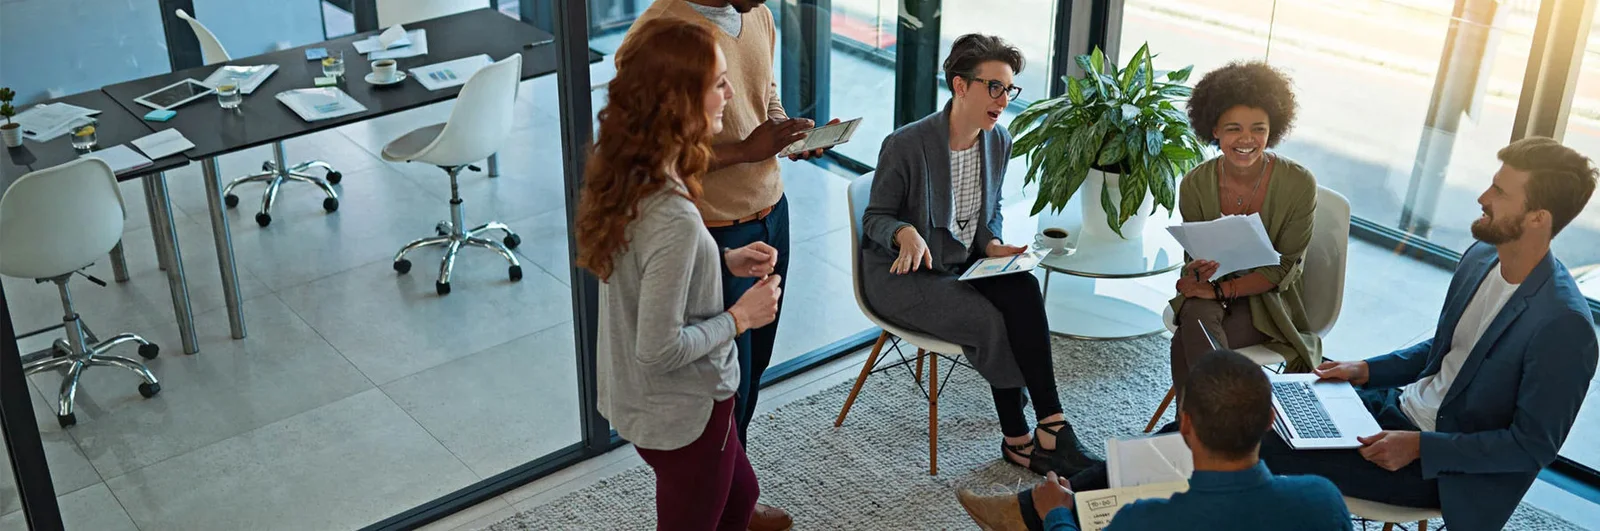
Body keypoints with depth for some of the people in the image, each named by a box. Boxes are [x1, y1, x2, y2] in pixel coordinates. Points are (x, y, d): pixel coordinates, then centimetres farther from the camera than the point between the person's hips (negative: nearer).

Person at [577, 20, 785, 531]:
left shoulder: (623, 170, -7)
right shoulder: (674, 219, -34)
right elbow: (660, 350, -29)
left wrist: (724, 260, 2)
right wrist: (741, 317, -16)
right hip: (682, 413, -9)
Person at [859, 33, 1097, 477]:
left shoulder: (998, 142, 1)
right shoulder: (906, 145, -18)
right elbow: (875, 217, -8)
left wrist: (992, 245, -7)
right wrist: (906, 233, -31)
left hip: (964, 263, 6)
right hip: (902, 275, -5)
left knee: (1023, 290, -26)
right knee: (991, 321, -27)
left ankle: (1039, 431, -22)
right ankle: (1020, 438, -8)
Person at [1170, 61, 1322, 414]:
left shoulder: (1298, 184, -16)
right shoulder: (1196, 184, -8)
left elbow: (1283, 270, -11)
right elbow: (1194, 257, 0)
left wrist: (1222, 289, -23)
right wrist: (1199, 274, -25)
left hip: (1267, 298, -3)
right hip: (1212, 292, 3)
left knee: (1185, 345, -30)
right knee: (1196, 316, -33)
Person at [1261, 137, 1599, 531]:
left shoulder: (1563, 325, -26)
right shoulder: (1481, 257, -1)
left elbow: (1534, 446, -19)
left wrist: (1420, 447, -22)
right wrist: (1366, 370, 3)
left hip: (1448, 467, -8)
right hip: (1401, 404, 8)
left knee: (1273, 454, -17)